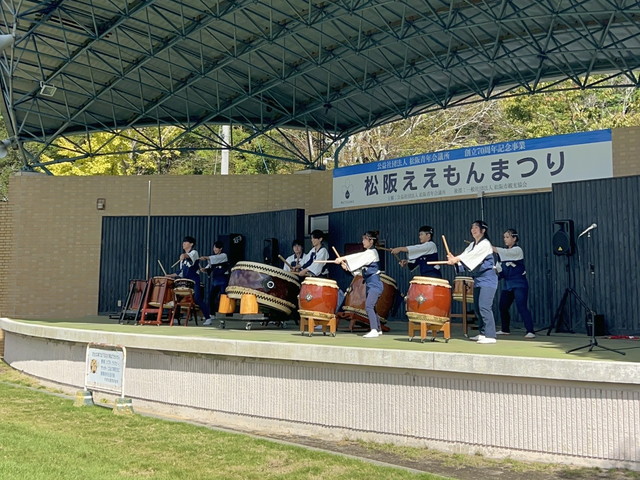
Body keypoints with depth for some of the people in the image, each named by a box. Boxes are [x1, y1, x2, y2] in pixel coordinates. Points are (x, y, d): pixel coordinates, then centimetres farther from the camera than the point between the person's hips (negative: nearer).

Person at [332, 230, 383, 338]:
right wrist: (347, 267, -3)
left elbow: (358, 257, -24)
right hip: (369, 284, 10)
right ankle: (378, 329, 26)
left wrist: (342, 258, -27)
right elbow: (360, 269, 11)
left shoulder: (372, 252, -11)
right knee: (371, 307, 14)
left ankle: (374, 330, -21)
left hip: (375, 284, -10)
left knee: (368, 306, -18)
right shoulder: (367, 253, 15)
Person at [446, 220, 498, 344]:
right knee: (477, 307, 10)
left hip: (487, 279, -9)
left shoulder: (485, 244, -10)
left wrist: (456, 259, -31)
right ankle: (482, 333, 19)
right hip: (478, 279, 9)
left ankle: (490, 336, -14)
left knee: (484, 307, -15)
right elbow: (464, 255, 2)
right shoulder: (472, 245, 15)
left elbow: (472, 255, -23)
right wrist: (454, 259, -18)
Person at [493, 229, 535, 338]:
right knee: (503, 307, 9)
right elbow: (500, 267, 10)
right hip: (507, 283, 8)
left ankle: (530, 331, -17)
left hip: (519, 283, -7)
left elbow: (505, 253, -29)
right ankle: (505, 329, 26)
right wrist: (495, 269, -13)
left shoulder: (517, 250, -9)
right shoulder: (504, 251, 14)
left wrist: (490, 247, -40)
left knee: (522, 307, -16)